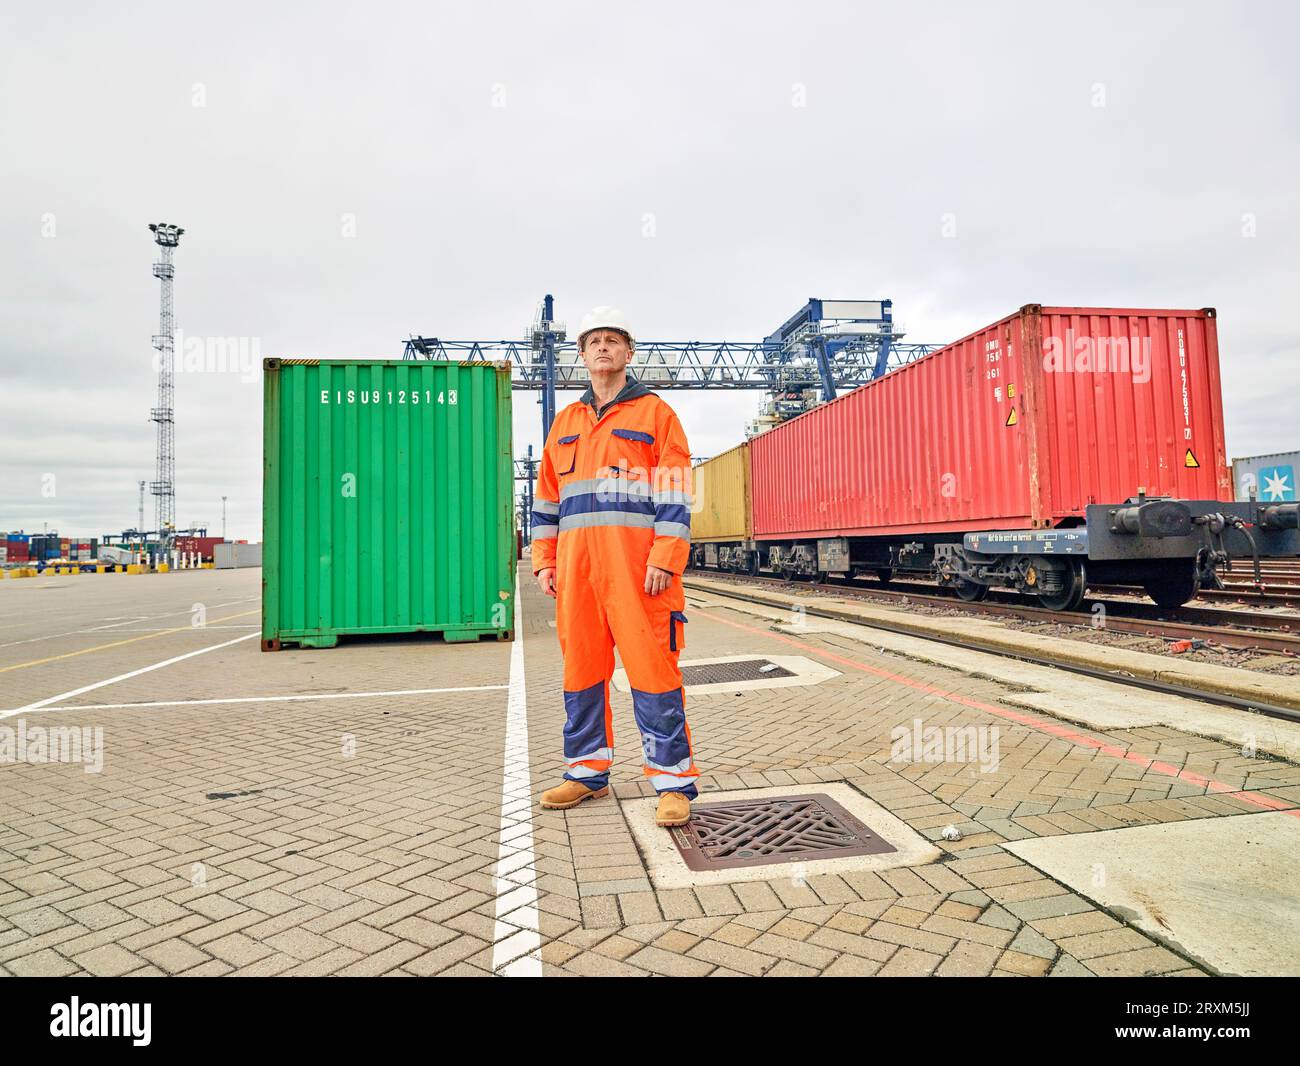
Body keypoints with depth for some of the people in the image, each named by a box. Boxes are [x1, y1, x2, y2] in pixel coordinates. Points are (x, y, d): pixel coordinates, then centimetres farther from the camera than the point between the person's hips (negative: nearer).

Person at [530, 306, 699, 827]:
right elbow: (546, 499, 21)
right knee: (580, 667, 8)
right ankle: (587, 771, 22)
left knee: (651, 666, -7)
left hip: (636, 563, -5)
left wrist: (664, 560, -13)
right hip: (576, 564, 5)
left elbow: (674, 494, -3)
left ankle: (673, 780, 2)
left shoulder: (655, 413, 6)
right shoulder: (565, 422, 21)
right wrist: (544, 562, 12)